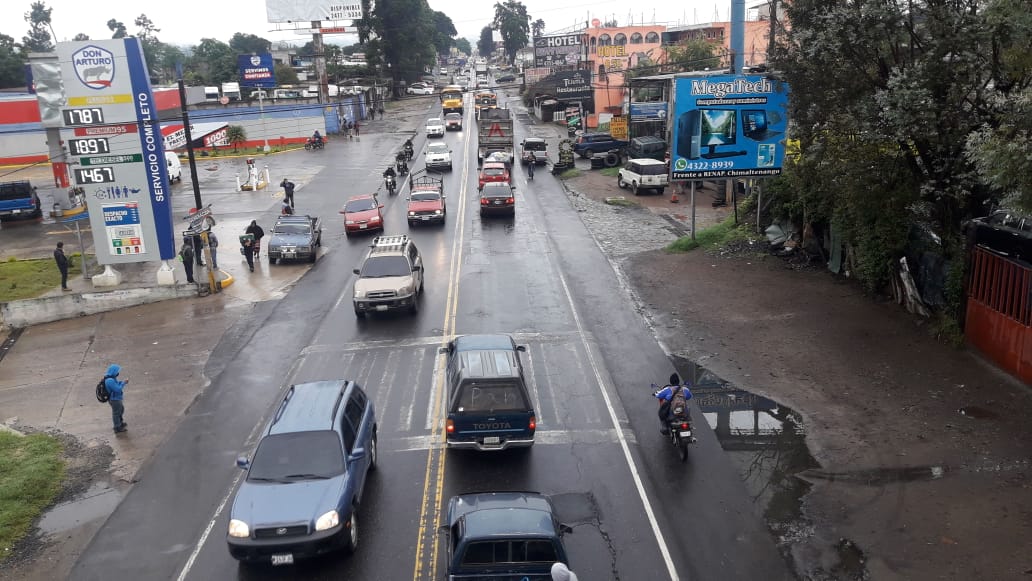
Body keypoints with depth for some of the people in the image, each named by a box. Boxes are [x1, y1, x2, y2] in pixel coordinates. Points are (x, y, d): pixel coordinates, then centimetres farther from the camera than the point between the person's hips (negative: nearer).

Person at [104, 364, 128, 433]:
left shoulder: (111, 378, -1)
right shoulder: (110, 381, -32)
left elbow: (116, 384, 14)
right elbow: (118, 389, -30)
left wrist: (122, 381, -1)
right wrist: (123, 383, -17)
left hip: (117, 398, 10)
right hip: (114, 399, -10)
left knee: (121, 409, 28)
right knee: (116, 413, 7)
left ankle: (120, 422, 48)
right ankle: (117, 428, 23)